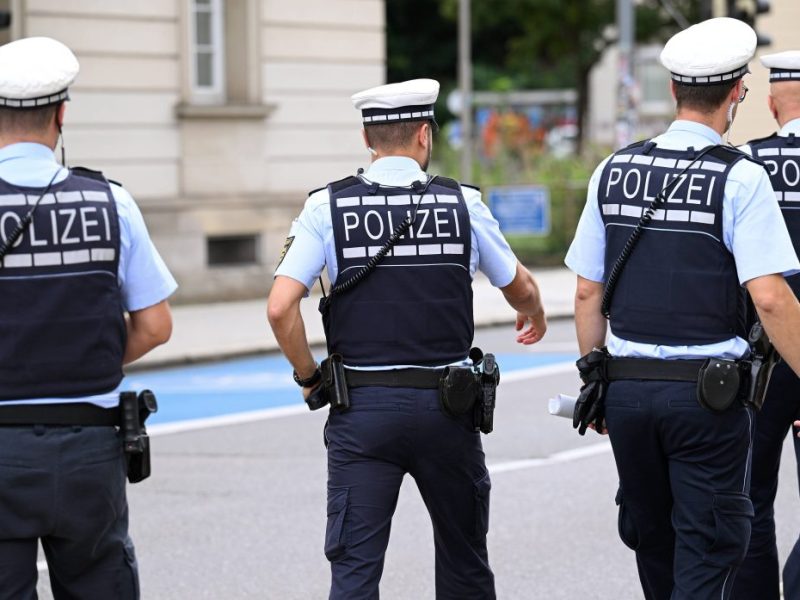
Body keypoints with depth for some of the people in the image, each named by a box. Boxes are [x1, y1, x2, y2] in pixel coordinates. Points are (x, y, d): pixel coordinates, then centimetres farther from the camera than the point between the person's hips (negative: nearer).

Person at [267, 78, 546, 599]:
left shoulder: (329, 206, -2)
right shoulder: (461, 203, 1)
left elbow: (281, 307, -11)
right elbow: (520, 288, 16)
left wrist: (308, 376, 6)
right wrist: (534, 314, 40)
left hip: (361, 406, -1)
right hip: (445, 404, 1)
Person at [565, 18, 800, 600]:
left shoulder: (614, 171, 5)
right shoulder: (740, 179, -10)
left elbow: (588, 294, 8)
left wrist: (597, 382, 17)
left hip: (628, 388, 5)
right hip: (710, 394, -5)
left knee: (652, 537, 19)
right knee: (708, 551, 1)